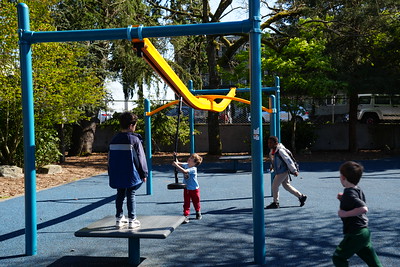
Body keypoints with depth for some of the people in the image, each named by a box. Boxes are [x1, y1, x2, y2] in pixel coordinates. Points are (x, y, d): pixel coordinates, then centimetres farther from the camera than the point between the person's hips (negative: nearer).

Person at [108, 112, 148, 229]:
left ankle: (119, 219, 20)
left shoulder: (114, 139, 7)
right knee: (131, 195, 2)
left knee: (120, 195, 15)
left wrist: (111, 174, 22)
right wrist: (143, 174, 0)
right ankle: (132, 220, 4)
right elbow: (140, 158, -9)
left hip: (117, 175, 5)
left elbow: (110, 158, 13)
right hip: (131, 175, -5)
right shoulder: (135, 139, -11)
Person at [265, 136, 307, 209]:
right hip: (278, 172, 9)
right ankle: (301, 196, 25)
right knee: (286, 185, 16)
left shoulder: (280, 151, -22)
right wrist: (272, 166, 19)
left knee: (275, 186, -3)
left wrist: (294, 170, -20)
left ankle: (275, 203, 10)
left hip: (282, 171, -9)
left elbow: (288, 160, -22)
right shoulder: (272, 150, 5)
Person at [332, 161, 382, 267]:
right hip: (364, 232, 9)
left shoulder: (348, 194, -19)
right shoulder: (358, 191, 9)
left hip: (355, 234, -9)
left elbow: (363, 208, -30)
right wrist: (343, 199, 13)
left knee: (338, 257, 4)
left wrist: (345, 214, -22)